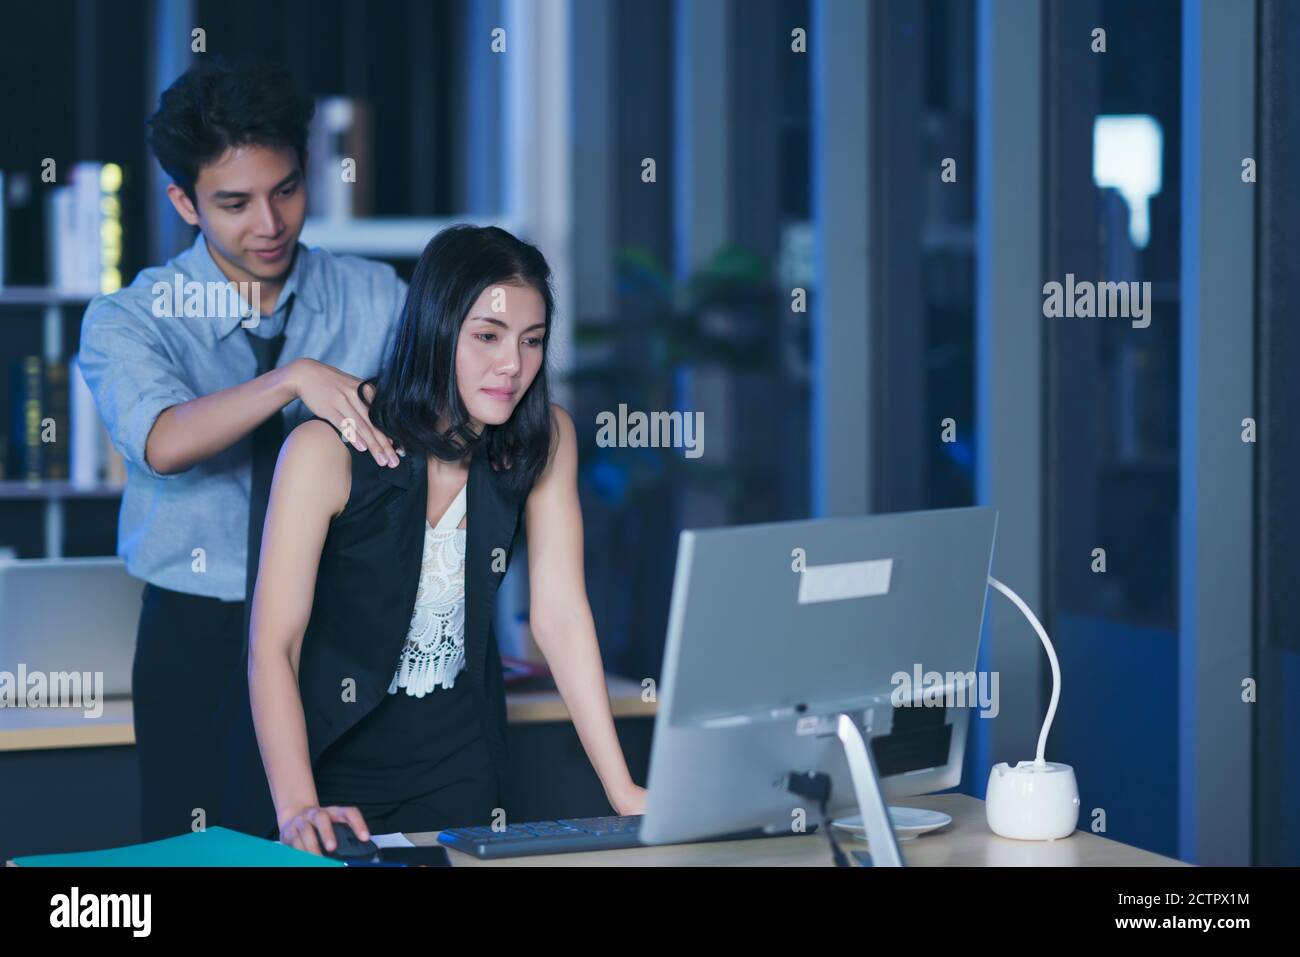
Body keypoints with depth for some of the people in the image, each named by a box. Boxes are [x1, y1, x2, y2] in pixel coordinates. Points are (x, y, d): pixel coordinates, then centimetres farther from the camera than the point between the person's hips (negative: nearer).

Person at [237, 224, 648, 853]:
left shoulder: (544, 442, -8)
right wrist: (298, 807, -34)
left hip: (462, 762, 3)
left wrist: (623, 792, -19)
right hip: (339, 753, -3)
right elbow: (273, 644, -21)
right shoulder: (328, 450, -20)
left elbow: (560, 615, -10)